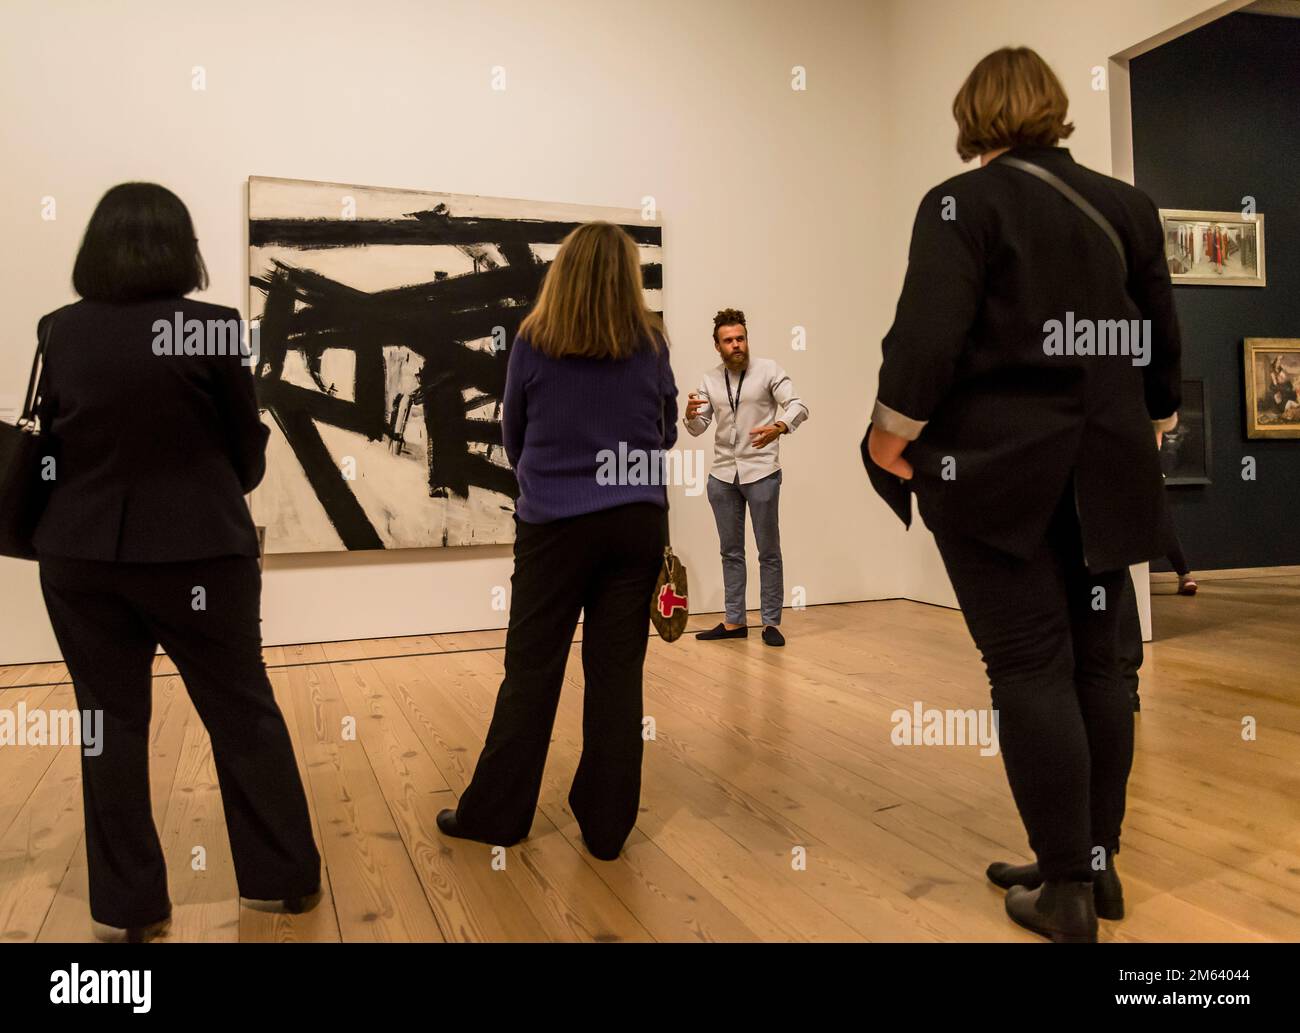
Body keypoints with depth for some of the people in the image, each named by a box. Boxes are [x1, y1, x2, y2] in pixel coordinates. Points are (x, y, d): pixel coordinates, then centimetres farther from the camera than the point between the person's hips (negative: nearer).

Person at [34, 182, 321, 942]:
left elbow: (49, 439, 8)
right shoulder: (212, 329, -10)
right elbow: (249, 450, -1)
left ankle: (131, 903, 21)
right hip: (198, 551, -2)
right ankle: (289, 875, 23)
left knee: (113, 724, 12)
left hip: (81, 555, 3)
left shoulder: (59, 332, -1)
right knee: (244, 713, 11)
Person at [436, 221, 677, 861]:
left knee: (531, 672, 7)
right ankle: (606, 825, 14)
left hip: (554, 525, -1)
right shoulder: (651, 346, 0)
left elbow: (513, 437, 9)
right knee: (617, 673, 6)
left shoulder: (532, 343, -3)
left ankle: (494, 813, 18)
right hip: (637, 523, 1)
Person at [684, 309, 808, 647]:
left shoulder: (768, 370, -4)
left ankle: (771, 623, 10)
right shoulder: (710, 380, 9)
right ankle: (734, 622, 19)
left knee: (769, 551, 2)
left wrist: (779, 426, -34)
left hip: (761, 473, -4)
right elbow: (698, 428, 8)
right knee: (731, 552, 10)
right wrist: (691, 414, -16)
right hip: (722, 475, 4)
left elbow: (798, 406, -13)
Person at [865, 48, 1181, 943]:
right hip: (1102, 465, 6)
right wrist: (1151, 419, 28)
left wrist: (894, 430, -5)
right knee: (1096, 660, 12)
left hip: (994, 463, -6)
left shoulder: (962, 203, -6)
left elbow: (930, 332, -18)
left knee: (1031, 668, -1)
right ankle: (1098, 863, 23)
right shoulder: (1125, 203, 11)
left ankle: (1066, 887, 6)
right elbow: (1163, 337, 14)